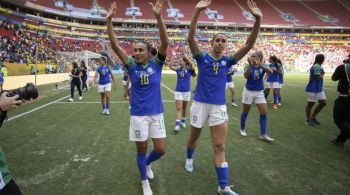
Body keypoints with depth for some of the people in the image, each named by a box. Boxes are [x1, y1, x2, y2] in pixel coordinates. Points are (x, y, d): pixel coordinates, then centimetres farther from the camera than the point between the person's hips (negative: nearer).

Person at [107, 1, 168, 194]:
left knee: (160, 150, 5)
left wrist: (158, 16, -30)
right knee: (141, 150, 10)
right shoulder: (132, 66, -2)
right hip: (138, 114, 0)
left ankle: (147, 163, 40)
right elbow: (115, 45, -9)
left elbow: (165, 42, -19)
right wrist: (109, 20, -18)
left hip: (156, 113, 0)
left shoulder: (156, 63, -4)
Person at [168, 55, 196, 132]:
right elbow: (170, 66, -11)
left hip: (186, 91, -1)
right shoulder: (178, 69, 2)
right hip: (178, 91, 1)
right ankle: (177, 125, -11)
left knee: (184, 108, 14)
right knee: (178, 108, -7)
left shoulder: (189, 69, -6)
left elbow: (191, 65, -27)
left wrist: (186, 56, -30)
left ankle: (183, 121, 33)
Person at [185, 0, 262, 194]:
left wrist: (258, 19, -19)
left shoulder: (228, 60, 2)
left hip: (219, 106, 2)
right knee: (194, 136, 19)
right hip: (200, 103, -1)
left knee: (219, 146, 0)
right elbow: (190, 38, -19)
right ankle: (189, 158, 50)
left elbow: (249, 44, -7)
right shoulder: (202, 57, -4)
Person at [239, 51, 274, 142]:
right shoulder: (248, 66, -10)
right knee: (245, 112, 10)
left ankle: (263, 134, 2)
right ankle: (242, 129, 30)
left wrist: (260, 64, -42)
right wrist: (250, 65, -43)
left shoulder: (262, 66, -6)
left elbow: (270, 71, -28)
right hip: (248, 91, -2)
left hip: (259, 92, 2)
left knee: (264, 112, -4)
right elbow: (245, 76, -29)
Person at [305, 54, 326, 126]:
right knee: (310, 104, 1)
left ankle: (313, 118, 21)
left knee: (323, 103, 11)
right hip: (313, 89, -10)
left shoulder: (315, 66, 14)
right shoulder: (317, 67, -17)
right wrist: (323, 74, -7)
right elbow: (319, 77, -24)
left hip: (319, 89, 10)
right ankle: (308, 120, 13)